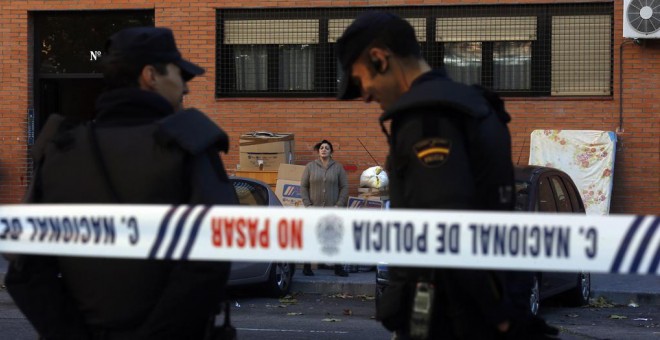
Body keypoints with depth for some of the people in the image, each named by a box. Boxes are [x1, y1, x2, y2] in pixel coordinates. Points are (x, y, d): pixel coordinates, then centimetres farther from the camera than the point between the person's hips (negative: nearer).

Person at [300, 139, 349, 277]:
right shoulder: (310, 166, 5)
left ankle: (338, 268, 6)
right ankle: (307, 267, 10)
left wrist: (339, 205, -6)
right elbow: (303, 187, 3)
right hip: (314, 209, 0)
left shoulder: (338, 167, 5)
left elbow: (344, 187, 4)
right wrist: (307, 205, -7)